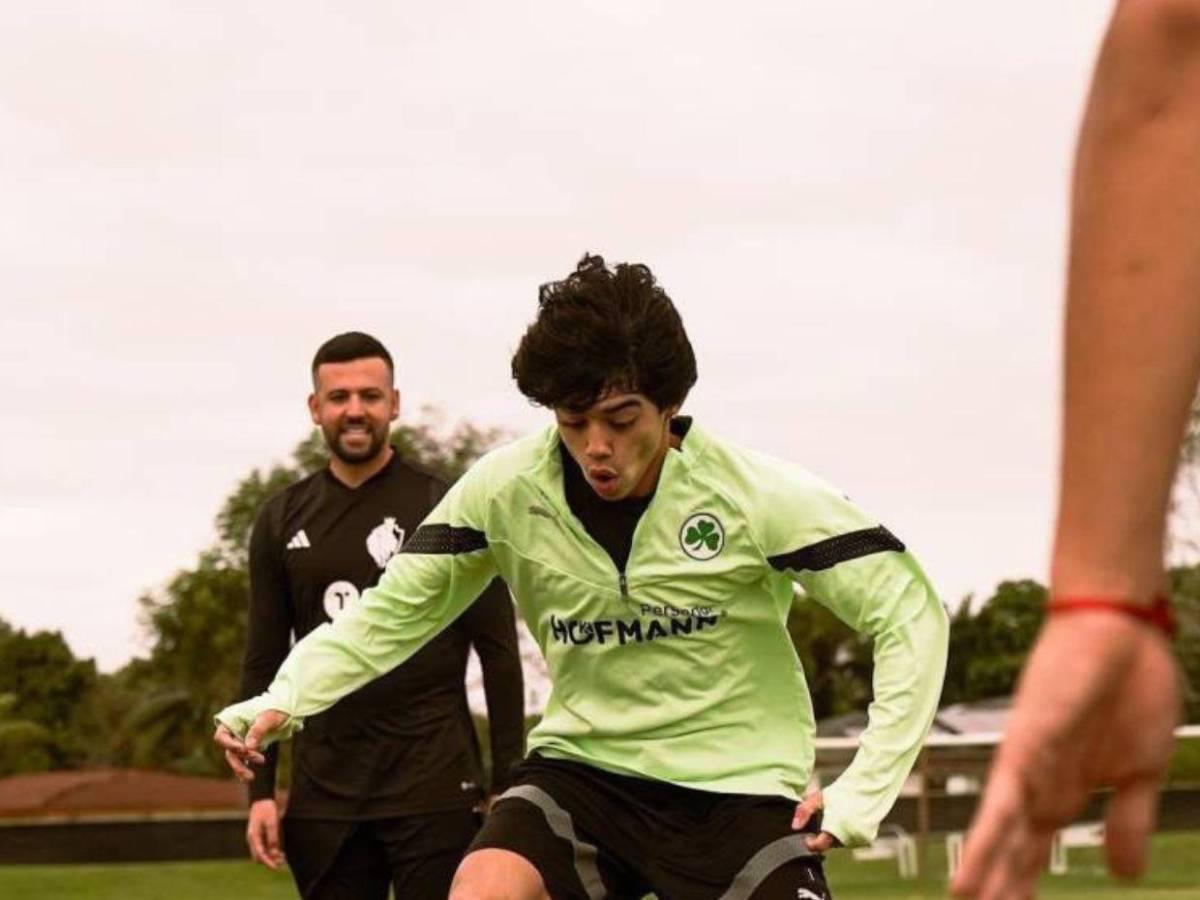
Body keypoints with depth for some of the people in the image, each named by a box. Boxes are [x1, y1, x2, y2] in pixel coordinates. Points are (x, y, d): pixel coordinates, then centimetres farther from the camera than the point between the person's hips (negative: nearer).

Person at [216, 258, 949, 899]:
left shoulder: (759, 496, -15)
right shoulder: (505, 492, -9)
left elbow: (909, 612, -9)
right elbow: (395, 609, 0)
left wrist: (862, 794, -15)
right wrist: (283, 700, -17)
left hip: (739, 785, -1)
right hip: (586, 767, 2)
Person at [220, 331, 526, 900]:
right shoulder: (282, 521, 10)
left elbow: (499, 654, -1)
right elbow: (264, 661, 12)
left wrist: (507, 783, -7)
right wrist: (260, 789, 5)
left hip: (433, 786, -4)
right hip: (324, 789, 4)